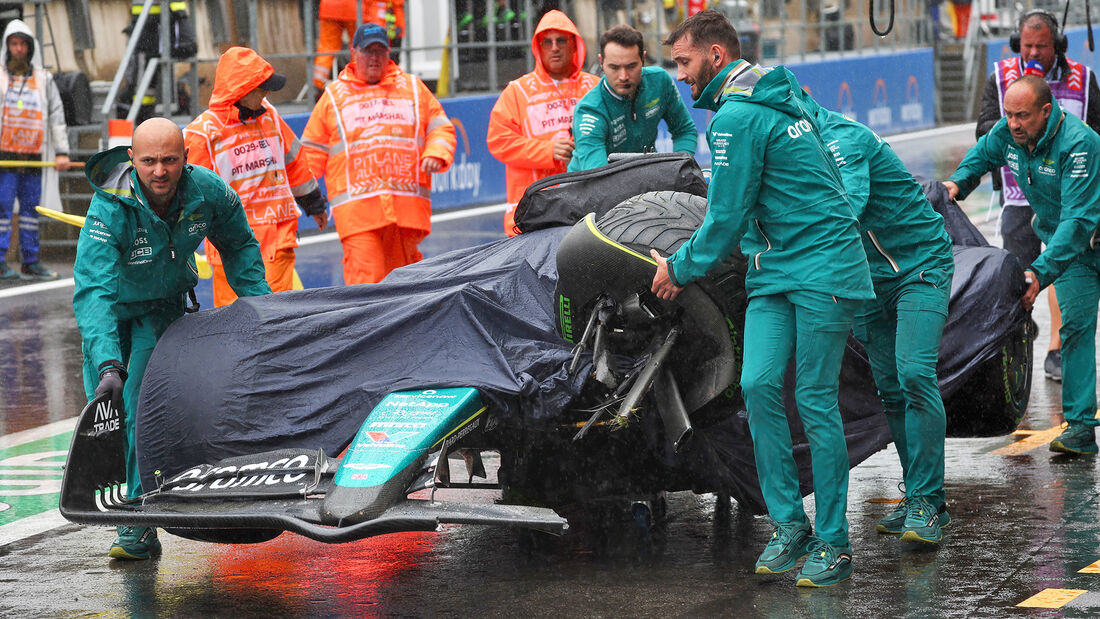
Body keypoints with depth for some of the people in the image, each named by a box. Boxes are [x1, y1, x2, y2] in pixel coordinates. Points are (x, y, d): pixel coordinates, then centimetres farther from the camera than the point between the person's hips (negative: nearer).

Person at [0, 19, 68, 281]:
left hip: (33, 156, 3)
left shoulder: (43, 79, 12)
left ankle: (31, 261, 11)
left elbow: (56, 115, 13)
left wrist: (62, 151, 6)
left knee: (31, 208, 6)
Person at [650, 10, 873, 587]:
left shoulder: (737, 117, -15)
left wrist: (680, 269, 2)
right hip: (772, 274, 9)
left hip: (822, 268, -9)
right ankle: (789, 524, 4)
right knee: (759, 386, -1)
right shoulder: (775, 97, 15)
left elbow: (726, 219, -12)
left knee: (815, 400, -7)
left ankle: (834, 543, -1)